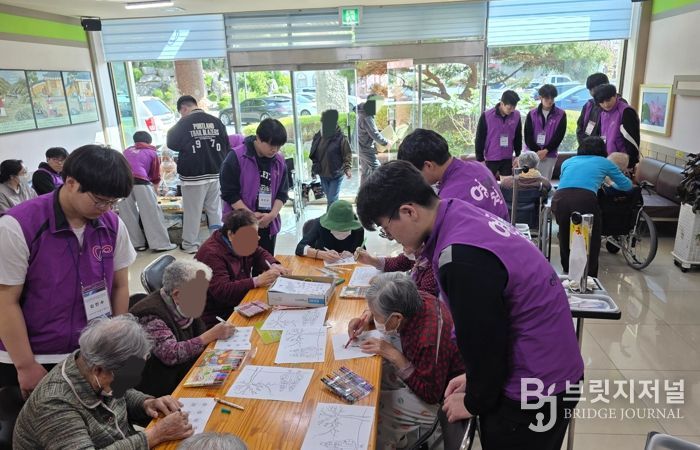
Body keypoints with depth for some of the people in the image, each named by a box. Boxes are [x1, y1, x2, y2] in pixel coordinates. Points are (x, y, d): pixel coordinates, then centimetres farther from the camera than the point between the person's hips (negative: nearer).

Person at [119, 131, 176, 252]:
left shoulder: (127, 151, 28)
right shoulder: (152, 153, 20)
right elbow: (155, 176, 25)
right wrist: (155, 189, 43)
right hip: (139, 181, -3)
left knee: (128, 215, 10)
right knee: (151, 212, 0)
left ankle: (137, 244, 14)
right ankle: (160, 244, 0)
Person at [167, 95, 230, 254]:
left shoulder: (184, 123, -9)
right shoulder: (216, 121, 2)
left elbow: (172, 144, 2)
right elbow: (226, 147, 7)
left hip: (193, 176, -4)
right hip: (216, 174, 4)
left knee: (192, 212, 6)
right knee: (215, 210, 12)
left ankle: (190, 244, 15)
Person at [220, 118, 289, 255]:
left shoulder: (280, 161, 3)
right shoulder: (236, 157, -11)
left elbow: (282, 192, 5)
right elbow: (229, 193, -11)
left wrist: (272, 215, -12)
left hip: (268, 224, 5)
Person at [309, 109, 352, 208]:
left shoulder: (340, 138, -14)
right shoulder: (318, 137, 1)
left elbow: (347, 155, -10)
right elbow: (313, 155, 12)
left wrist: (347, 169, -21)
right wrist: (315, 168, 10)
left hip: (336, 175, -5)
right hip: (323, 175, 5)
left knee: (332, 200, -6)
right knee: (330, 199, 18)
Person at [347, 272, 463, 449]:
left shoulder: (430, 340, -38)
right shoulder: (414, 300, -18)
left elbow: (431, 395, -25)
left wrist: (394, 355, -27)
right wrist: (367, 316, -14)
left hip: (439, 399, -7)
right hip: (422, 369, 7)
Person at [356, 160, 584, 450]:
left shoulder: (462, 256, -30)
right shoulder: (464, 217, -1)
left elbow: (483, 339, -20)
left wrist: (475, 402, -2)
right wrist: (474, 378, 13)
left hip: (535, 389, -8)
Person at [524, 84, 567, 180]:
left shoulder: (561, 114, 2)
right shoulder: (532, 114, 4)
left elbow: (559, 136, -3)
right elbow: (528, 135, 1)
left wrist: (545, 151, -11)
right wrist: (536, 151, -7)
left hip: (550, 155, -1)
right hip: (532, 153, 1)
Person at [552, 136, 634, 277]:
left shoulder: (568, 161, 32)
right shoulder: (604, 162, 27)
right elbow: (627, 185, 36)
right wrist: (611, 185, 57)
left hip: (559, 199, 3)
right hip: (585, 200, -3)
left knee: (565, 237, 24)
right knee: (592, 241, 18)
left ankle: (568, 273, 35)